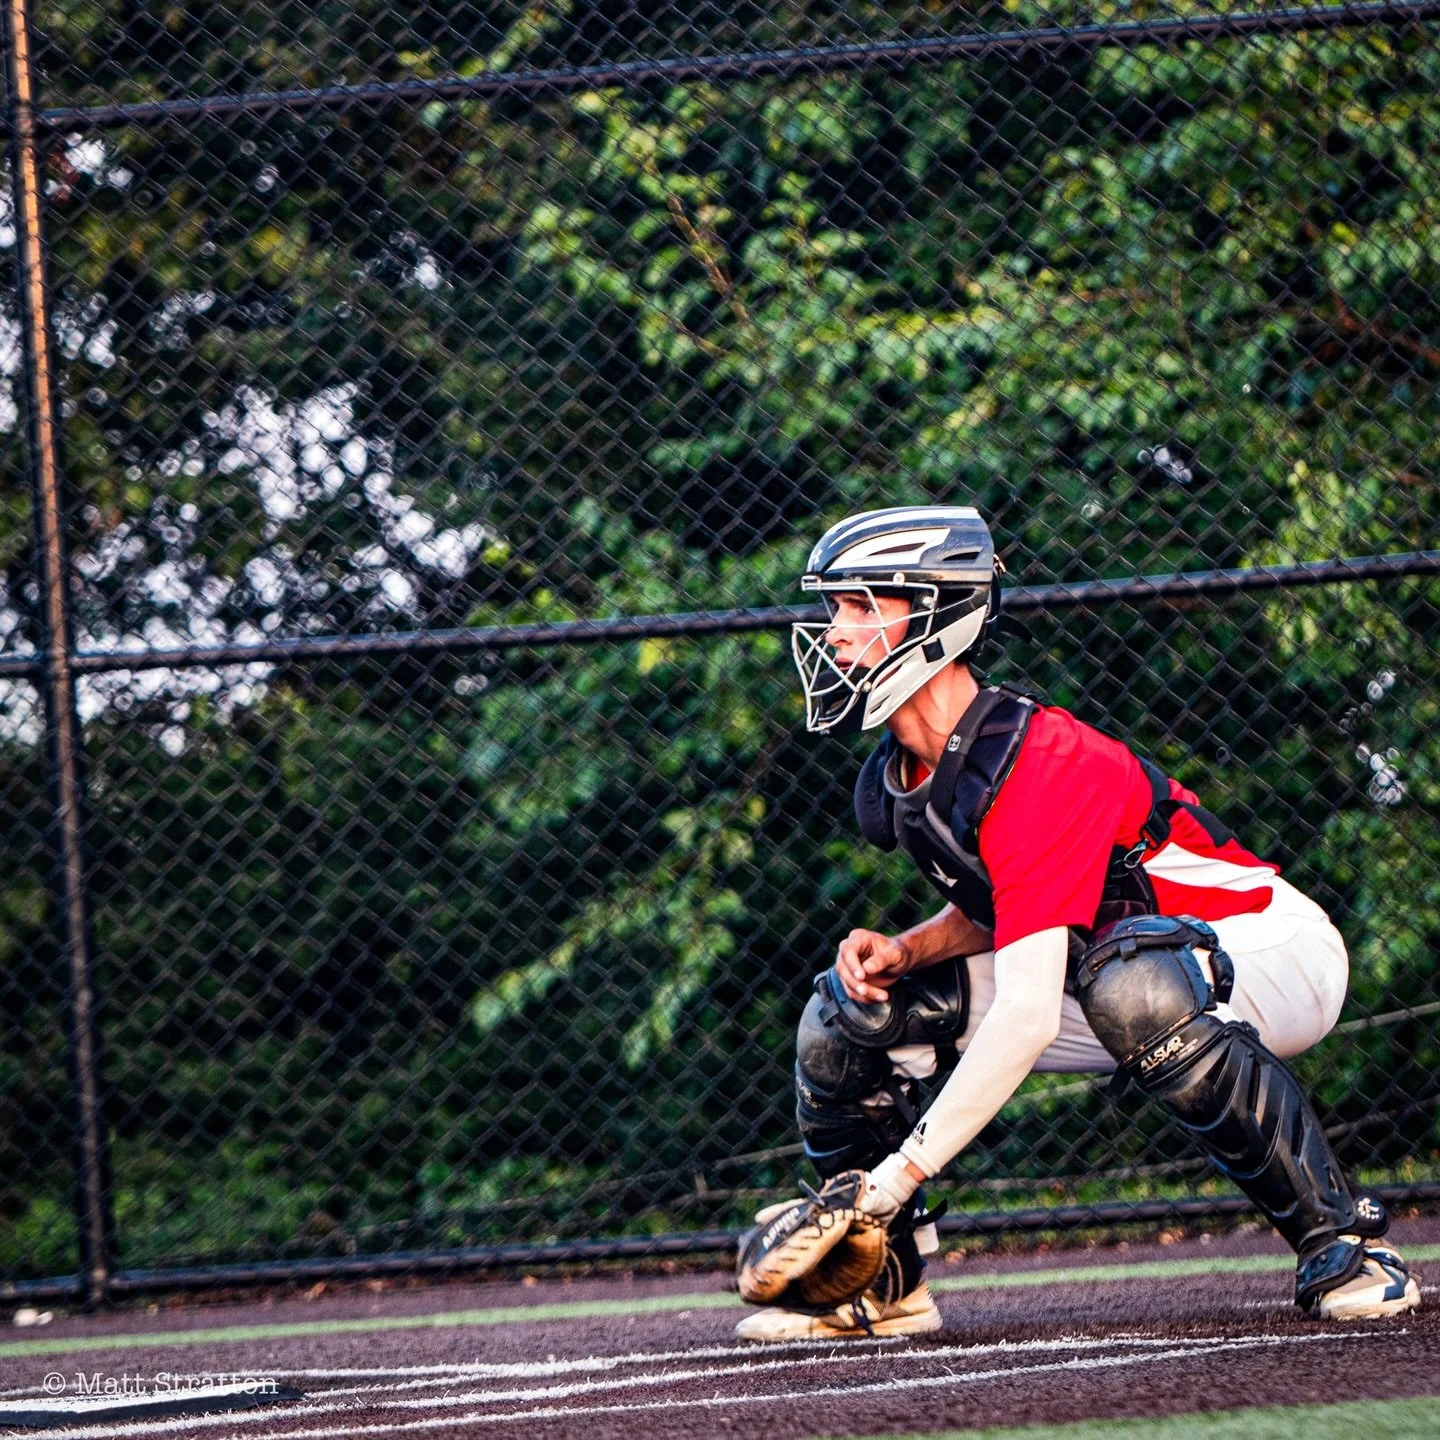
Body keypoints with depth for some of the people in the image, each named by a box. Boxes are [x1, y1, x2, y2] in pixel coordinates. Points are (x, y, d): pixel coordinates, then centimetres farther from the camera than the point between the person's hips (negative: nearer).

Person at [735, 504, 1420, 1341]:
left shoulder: (1034, 767, -31)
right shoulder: (899, 780, -3)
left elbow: (1027, 1018, -37)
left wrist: (892, 1180, -38)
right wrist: (906, 952, -10)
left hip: (1270, 956, -9)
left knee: (1129, 979, -44)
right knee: (846, 1015, -2)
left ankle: (1343, 1244, -32)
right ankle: (878, 1283, 13)